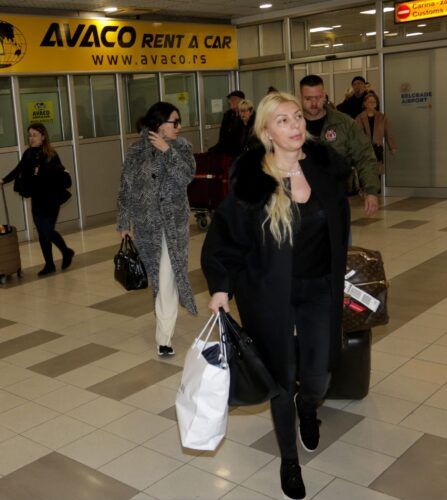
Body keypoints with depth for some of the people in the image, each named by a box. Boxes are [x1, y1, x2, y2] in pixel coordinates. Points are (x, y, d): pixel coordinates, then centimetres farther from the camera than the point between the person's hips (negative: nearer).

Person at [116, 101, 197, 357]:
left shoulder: (181, 146, -1)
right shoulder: (137, 151, -2)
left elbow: (187, 177, -15)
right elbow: (126, 188, 2)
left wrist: (167, 151, -21)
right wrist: (125, 222, 3)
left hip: (174, 222, -1)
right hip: (146, 223, 1)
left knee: (167, 277, -8)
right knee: (159, 276, 13)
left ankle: (164, 336, -5)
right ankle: (166, 325, 33)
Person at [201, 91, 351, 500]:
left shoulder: (325, 165, -6)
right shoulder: (251, 180, -16)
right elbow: (225, 233, -9)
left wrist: (337, 278, 13)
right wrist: (221, 286, -14)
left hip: (319, 290, 3)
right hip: (271, 294, -2)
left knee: (318, 379, 7)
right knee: (283, 378, 9)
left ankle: (308, 407, 47)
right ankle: (289, 459, 34)